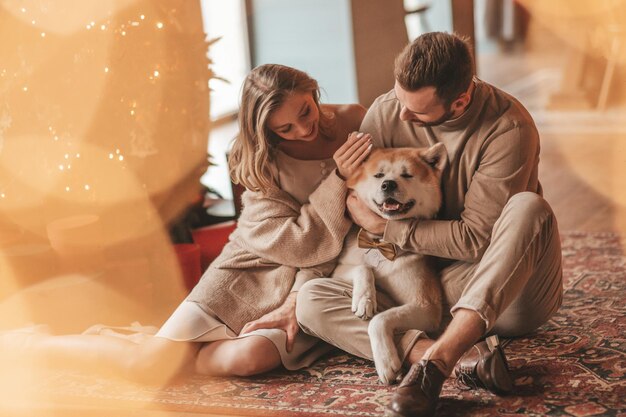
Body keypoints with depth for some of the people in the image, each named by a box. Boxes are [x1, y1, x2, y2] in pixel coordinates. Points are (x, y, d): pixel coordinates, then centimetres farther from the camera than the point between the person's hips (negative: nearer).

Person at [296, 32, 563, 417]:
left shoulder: (508, 128, -19)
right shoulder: (386, 114, -6)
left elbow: (475, 238, -19)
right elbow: (353, 206, 0)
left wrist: (386, 227, -16)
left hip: (505, 293, -3)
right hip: (428, 287, 4)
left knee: (527, 208, -34)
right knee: (312, 300, -17)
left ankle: (436, 360, -42)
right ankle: (465, 358, -35)